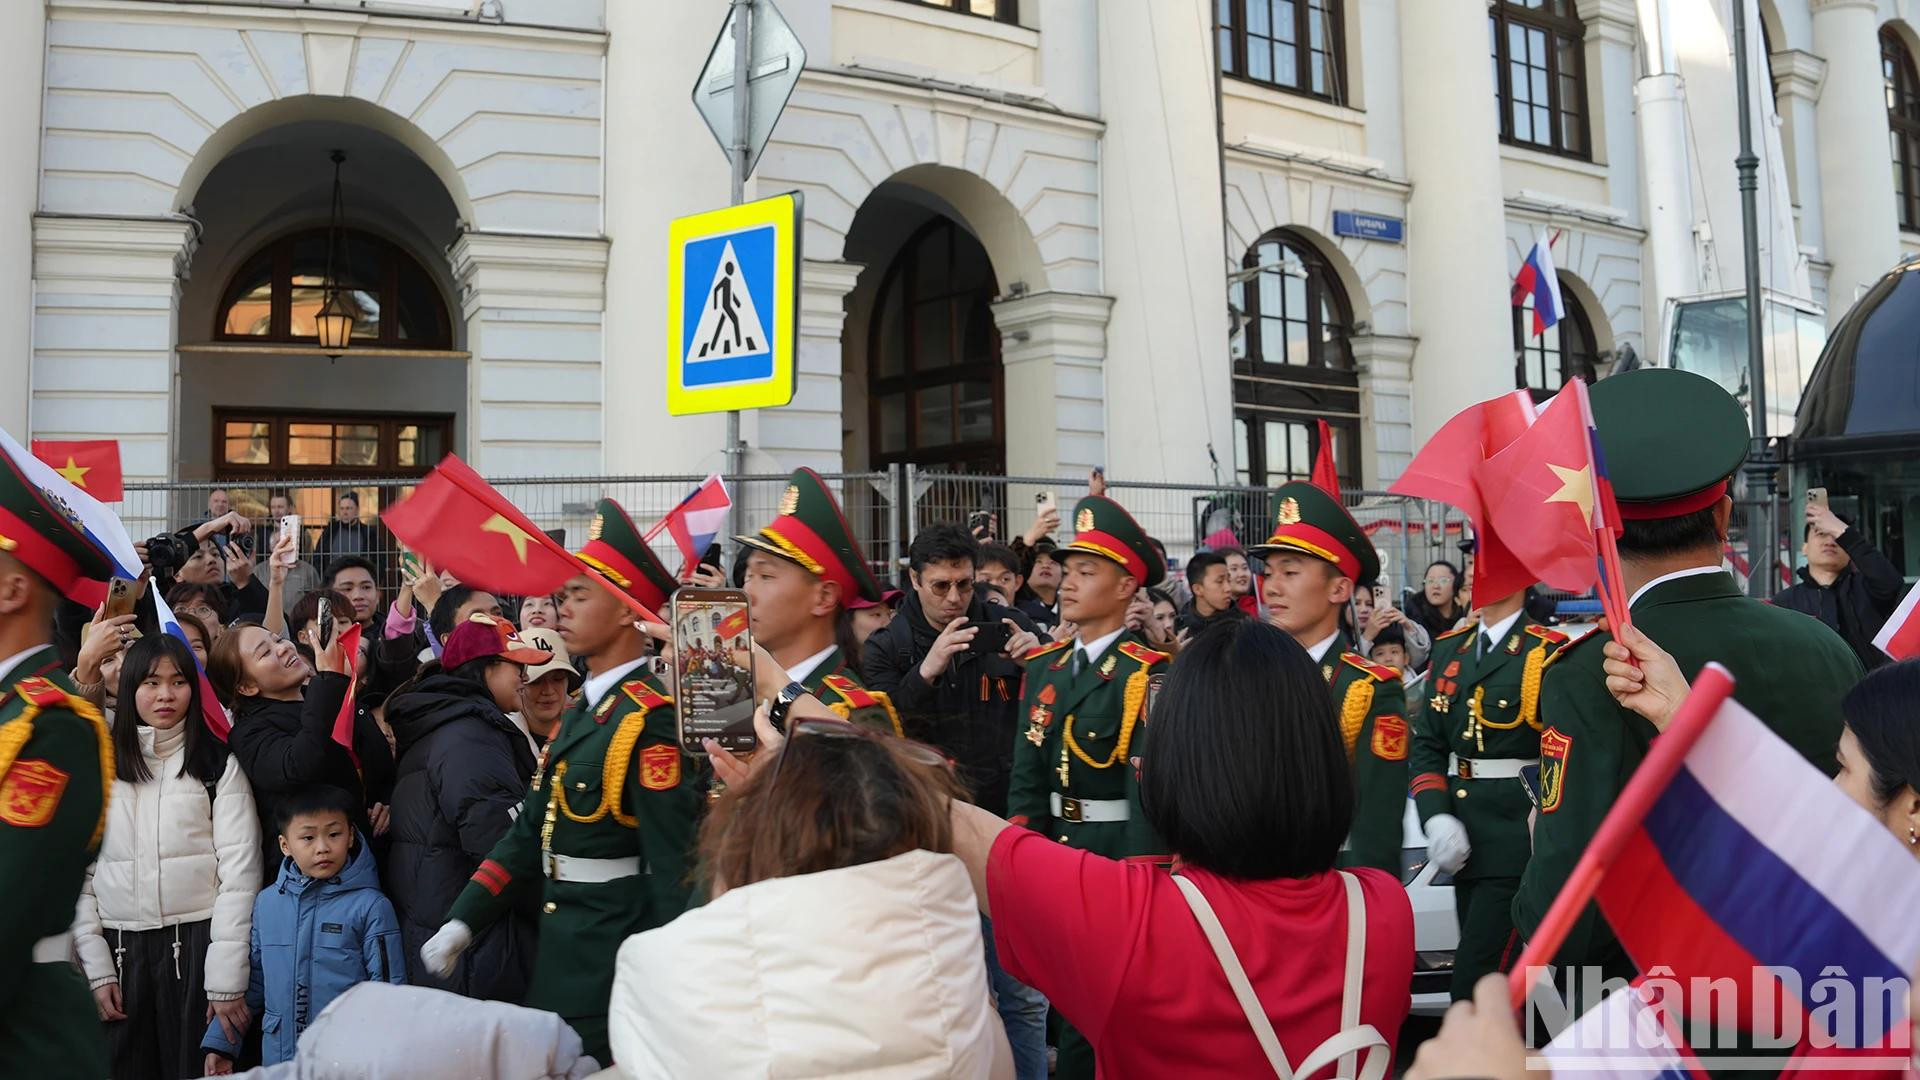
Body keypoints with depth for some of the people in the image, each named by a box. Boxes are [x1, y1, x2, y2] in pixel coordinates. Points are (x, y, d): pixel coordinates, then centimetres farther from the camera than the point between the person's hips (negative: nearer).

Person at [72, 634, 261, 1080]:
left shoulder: (219, 764, -1)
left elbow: (239, 872, -5)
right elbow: (79, 872, 6)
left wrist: (227, 979, -10)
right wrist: (96, 968, 0)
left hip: (197, 943, -2)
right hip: (119, 948, 2)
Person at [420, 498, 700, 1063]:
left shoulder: (650, 719, -19)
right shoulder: (580, 712, 10)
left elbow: (673, 861, -20)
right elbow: (529, 831, 10)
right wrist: (462, 921, 3)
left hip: (613, 958, -9)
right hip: (557, 951, 9)